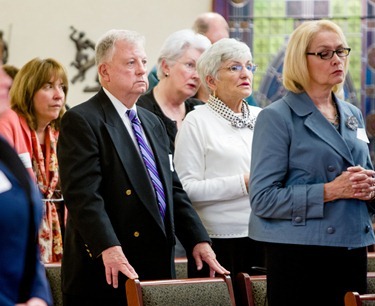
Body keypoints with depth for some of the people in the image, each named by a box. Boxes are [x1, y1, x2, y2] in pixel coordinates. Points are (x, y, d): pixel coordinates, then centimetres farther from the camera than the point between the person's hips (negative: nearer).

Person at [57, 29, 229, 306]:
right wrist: (108, 248, -29)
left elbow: (174, 189, 19)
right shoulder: (81, 121, -6)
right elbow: (83, 194, -18)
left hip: (157, 268, 7)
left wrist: (198, 240, 6)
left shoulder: (154, 124, 20)